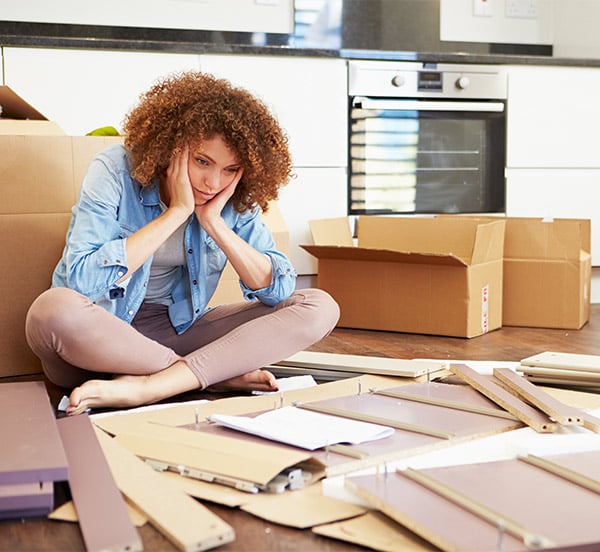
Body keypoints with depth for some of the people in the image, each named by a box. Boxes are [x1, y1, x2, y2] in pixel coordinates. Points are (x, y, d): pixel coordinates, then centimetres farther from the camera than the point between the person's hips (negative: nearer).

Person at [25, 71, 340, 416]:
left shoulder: (235, 200, -4)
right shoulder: (116, 171, -15)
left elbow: (278, 289, -9)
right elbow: (83, 280, -26)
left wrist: (214, 223, -19)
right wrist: (177, 212, -24)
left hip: (176, 331, 4)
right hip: (96, 336, -3)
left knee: (319, 308, -12)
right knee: (54, 310, -39)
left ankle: (148, 386, -29)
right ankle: (222, 373, -23)